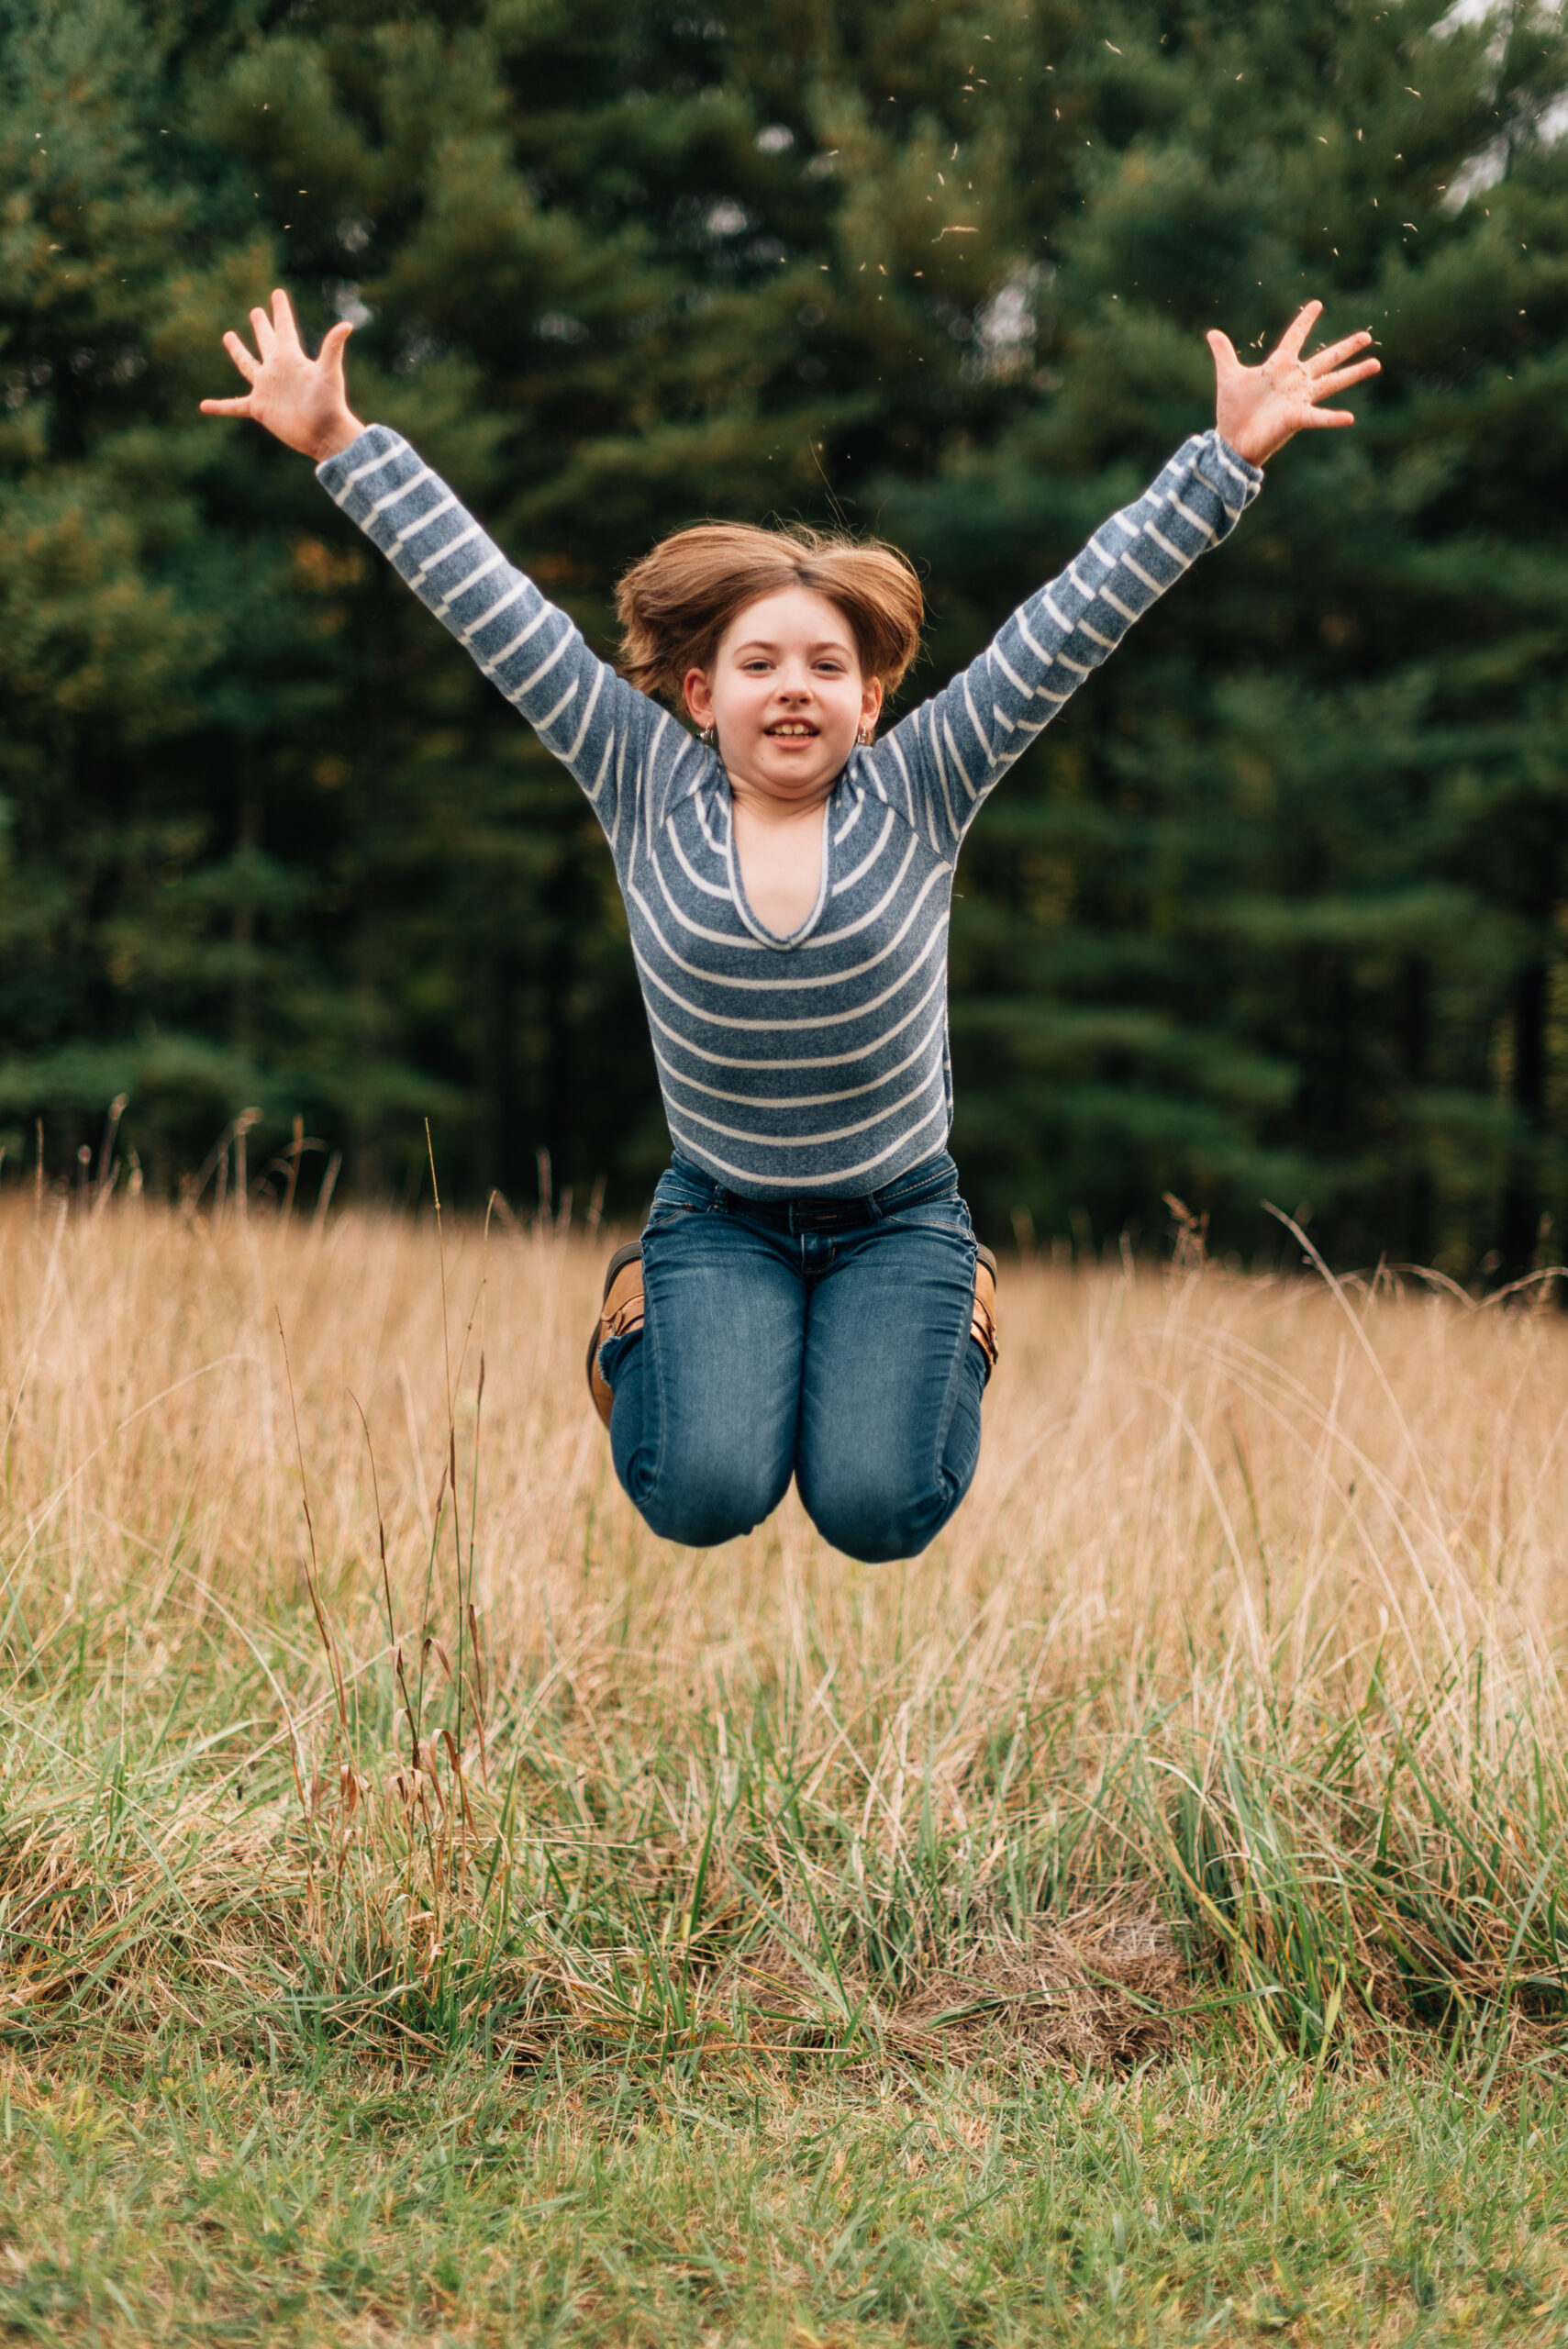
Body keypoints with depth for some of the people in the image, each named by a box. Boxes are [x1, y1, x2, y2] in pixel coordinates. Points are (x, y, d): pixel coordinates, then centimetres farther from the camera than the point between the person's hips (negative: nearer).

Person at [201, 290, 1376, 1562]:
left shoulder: (916, 790, -8)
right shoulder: (647, 787, -6)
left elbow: (1078, 614, -11)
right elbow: (494, 606, -6)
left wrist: (1227, 461, -14)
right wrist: (343, 447, -6)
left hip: (899, 1211, 0)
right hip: (719, 1214, 0)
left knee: (879, 1513, -16)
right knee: (704, 1497, -19)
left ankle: (957, 1322, 19)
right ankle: (642, 1322, 17)